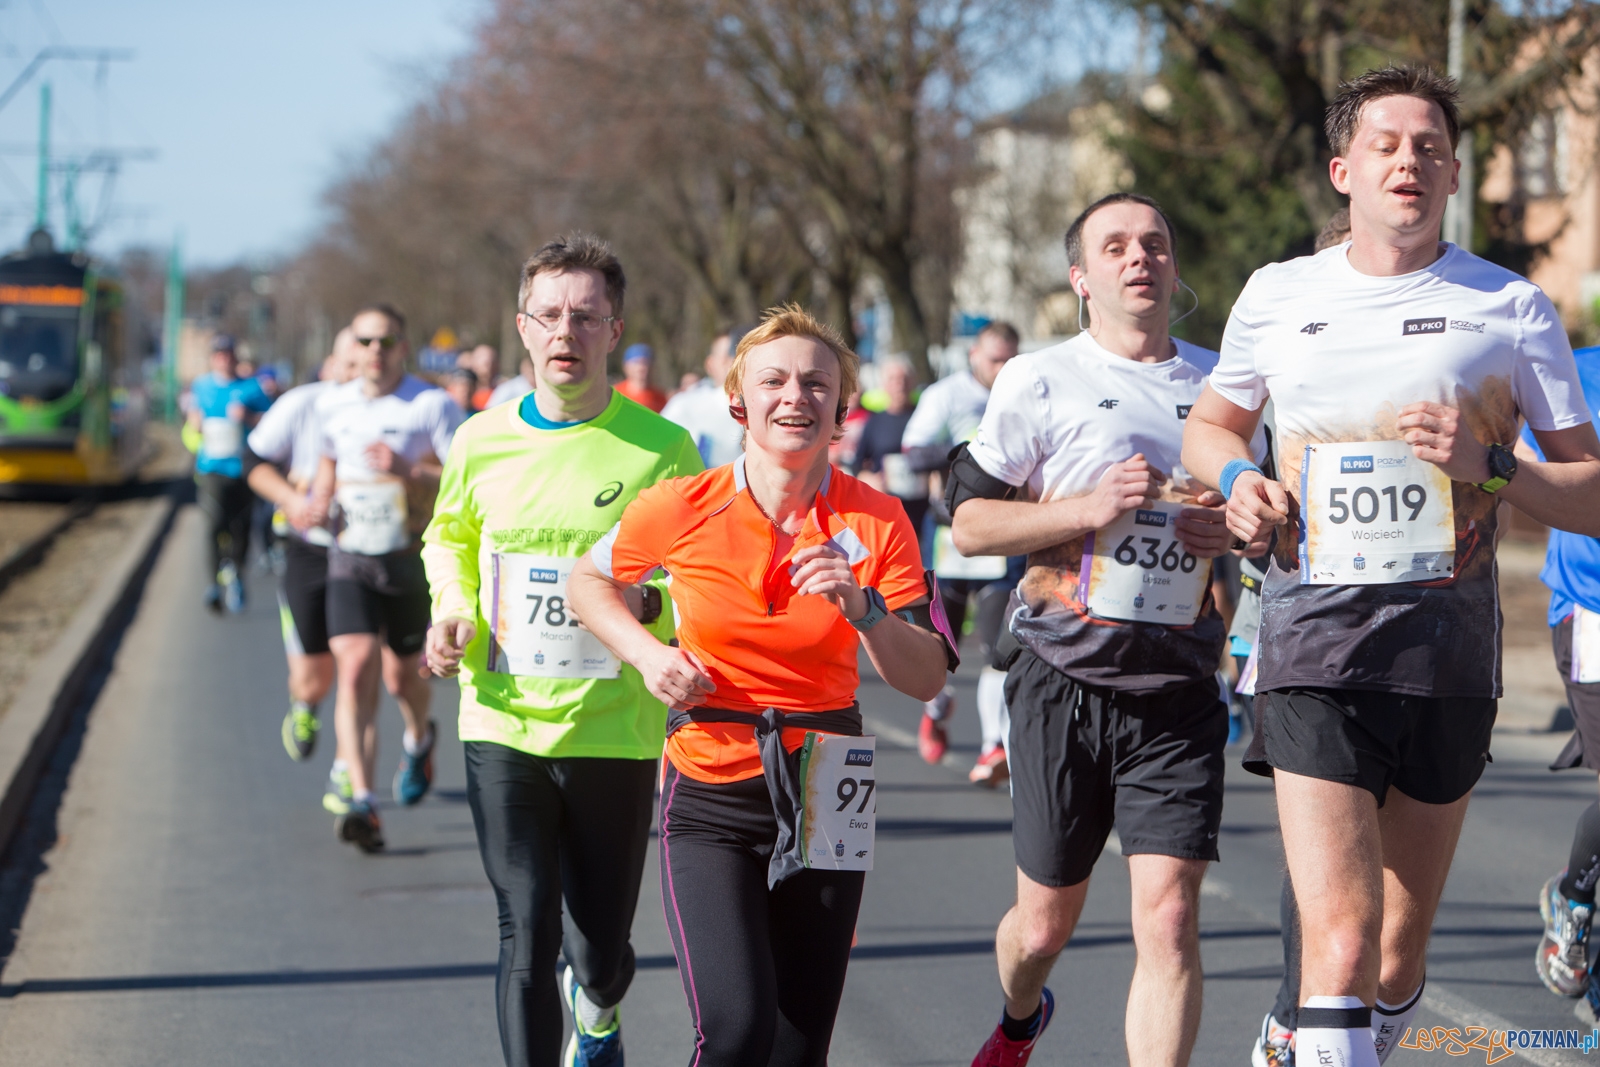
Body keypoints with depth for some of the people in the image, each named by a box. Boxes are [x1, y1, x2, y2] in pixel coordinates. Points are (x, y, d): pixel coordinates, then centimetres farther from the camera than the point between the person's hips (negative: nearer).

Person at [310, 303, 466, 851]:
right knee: (355, 671, -15)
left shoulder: (432, 406, -9)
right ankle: (360, 801, -22)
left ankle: (418, 738, 49)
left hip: (412, 559, -2)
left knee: (402, 676, 11)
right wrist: (318, 497, 9)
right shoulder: (332, 405, 5)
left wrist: (407, 471, -27)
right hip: (350, 559, 2)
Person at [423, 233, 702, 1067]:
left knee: (600, 949, 12)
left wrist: (647, 603, -21)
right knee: (526, 938, -9)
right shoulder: (480, 443, 3)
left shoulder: (661, 450, -5)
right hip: (505, 726, 1)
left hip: (616, 731, -1)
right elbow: (449, 541, 22)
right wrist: (451, 615, 3)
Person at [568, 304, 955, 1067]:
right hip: (710, 799, -2)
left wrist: (861, 607, -22)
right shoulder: (683, 509, -6)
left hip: (821, 798, 2)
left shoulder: (876, 523, -4)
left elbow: (926, 679, -6)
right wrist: (648, 654, -3)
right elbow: (588, 580, 13)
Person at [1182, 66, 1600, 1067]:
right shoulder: (1276, 297, 10)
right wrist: (1240, 482, 5)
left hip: (1449, 647, 1)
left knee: (1401, 949, 11)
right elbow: (1212, 424, 28)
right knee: (1339, 936, -17)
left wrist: (1490, 464, -13)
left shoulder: (1510, 308, 4)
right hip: (1315, 645, -1)